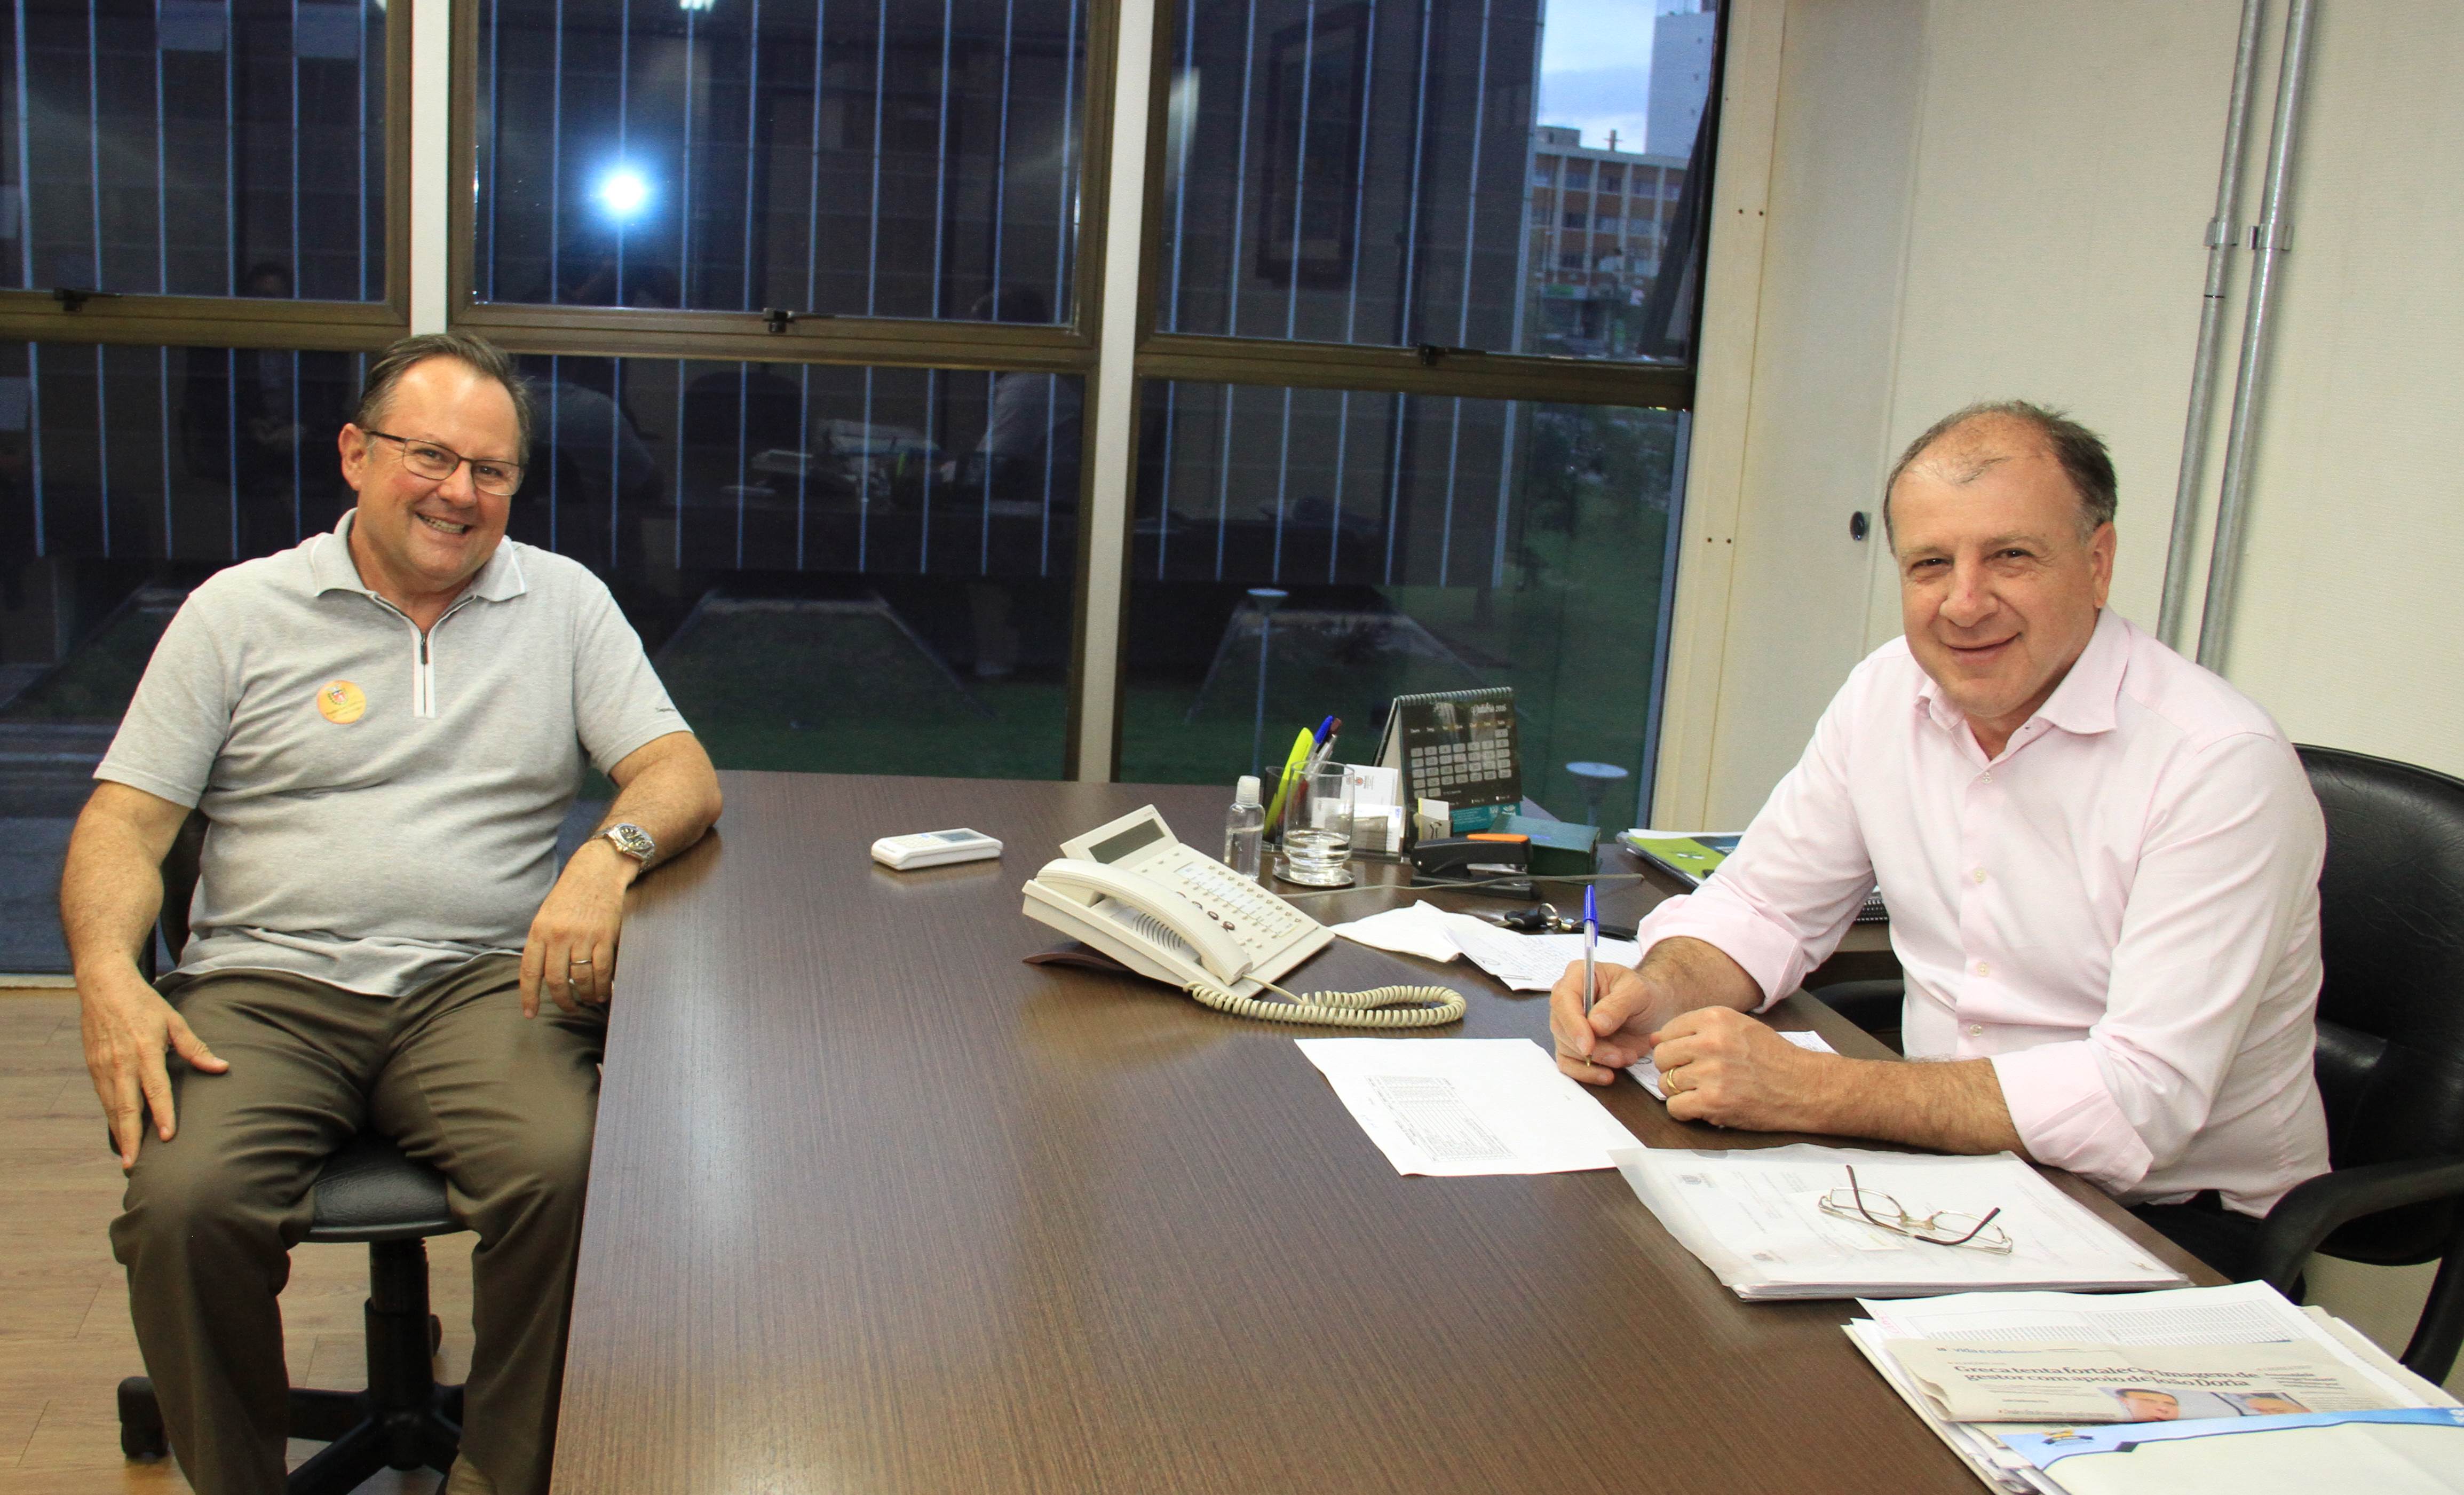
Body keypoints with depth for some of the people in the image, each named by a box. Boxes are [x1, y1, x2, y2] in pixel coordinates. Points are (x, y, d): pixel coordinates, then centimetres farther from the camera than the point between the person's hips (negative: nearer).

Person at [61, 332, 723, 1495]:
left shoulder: (564, 602, 12)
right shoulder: (240, 612, 10)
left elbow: (681, 776, 5)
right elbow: (126, 820, 7)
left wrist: (608, 855, -18)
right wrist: (108, 976, -13)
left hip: (484, 978, 0)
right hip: (266, 984, 0)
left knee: (564, 1172, -30)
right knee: (183, 1202, -28)